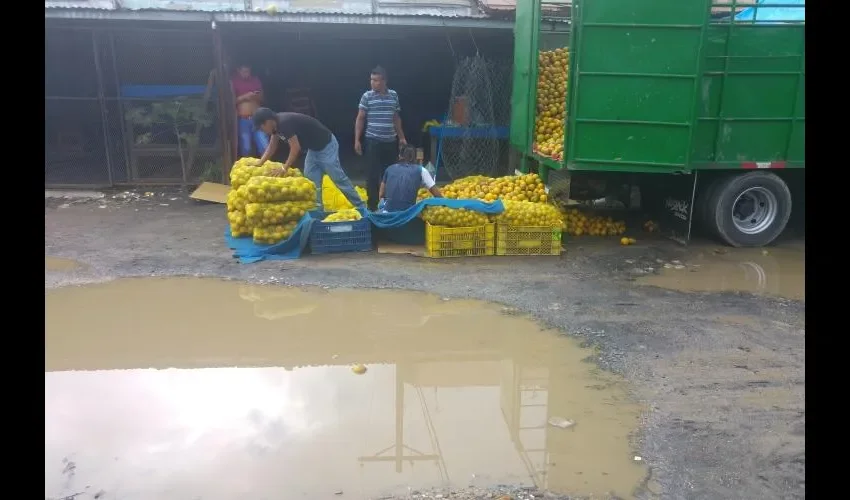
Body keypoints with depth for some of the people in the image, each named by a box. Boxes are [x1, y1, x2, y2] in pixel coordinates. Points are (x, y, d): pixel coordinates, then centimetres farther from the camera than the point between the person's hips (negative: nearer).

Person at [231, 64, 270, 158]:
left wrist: (257, 96, -6)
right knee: (246, 149, 0)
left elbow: (262, 99, 17)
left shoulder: (256, 80, 11)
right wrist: (244, 97, -14)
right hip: (243, 119, -2)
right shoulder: (234, 81, 3)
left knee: (265, 147, -3)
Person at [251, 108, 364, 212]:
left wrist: (284, 169, -24)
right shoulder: (276, 123, 2)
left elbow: (295, 148, -28)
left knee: (338, 179, -6)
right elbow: (272, 146, 14)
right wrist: (259, 163, 8)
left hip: (326, 145, -10)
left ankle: (361, 208, 2)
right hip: (314, 147, 10)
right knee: (311, 180, 6)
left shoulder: (284, 123, -28)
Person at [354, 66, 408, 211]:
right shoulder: (367, 96, -3)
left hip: (391, 141, 3)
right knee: (373, 174, -2)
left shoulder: (394, 95, 7)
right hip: (373, 141, -3)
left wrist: (401, 137, 16)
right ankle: (372, 205, 5)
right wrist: (357, 140, -4)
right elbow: (360, 119, 1)